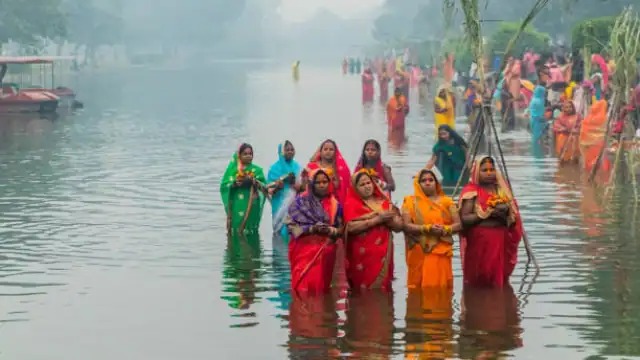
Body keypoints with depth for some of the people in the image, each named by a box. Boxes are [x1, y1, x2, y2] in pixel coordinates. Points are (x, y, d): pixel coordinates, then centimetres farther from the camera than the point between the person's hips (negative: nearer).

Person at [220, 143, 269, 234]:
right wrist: (234, 183, -16)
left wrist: (254, 182, -16)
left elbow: (265, 187, 1)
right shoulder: (233, 169, 7)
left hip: (251, 208, 0)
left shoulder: (257, 170, 9)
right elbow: (224, 185, 1)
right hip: (236, 207, 0)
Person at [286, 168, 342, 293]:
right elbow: (291, 225, -4)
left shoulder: (335, 205, 8)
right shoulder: (300, 202, 1)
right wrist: (312, 229, -17)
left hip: (325, 251, 2)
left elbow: (341, 229, 9)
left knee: (321, 286, 3)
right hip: (303, 250, -2)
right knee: (303, 286, -11)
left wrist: (330, 230, -13)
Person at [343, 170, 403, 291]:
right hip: (362, 256, -4)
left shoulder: (384, 203, 13)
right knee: (364, 291, -7)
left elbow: (399, 225, 9)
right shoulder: (352, 204, 1)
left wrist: (387, 219, -11)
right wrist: (378, 219, -15)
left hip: (382, 256, 4)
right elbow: (351, 227, -15)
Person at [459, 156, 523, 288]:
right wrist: (487, 214, -18)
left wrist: (505, 211, -6)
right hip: (479, 242, -5)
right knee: (479, 282, -5)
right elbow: (464, 218, -12)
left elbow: (513, 217, 16)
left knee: (499, 279, 5)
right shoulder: (471, 191, -3)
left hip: (501, 241, 5)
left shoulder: (501, 189, 14)